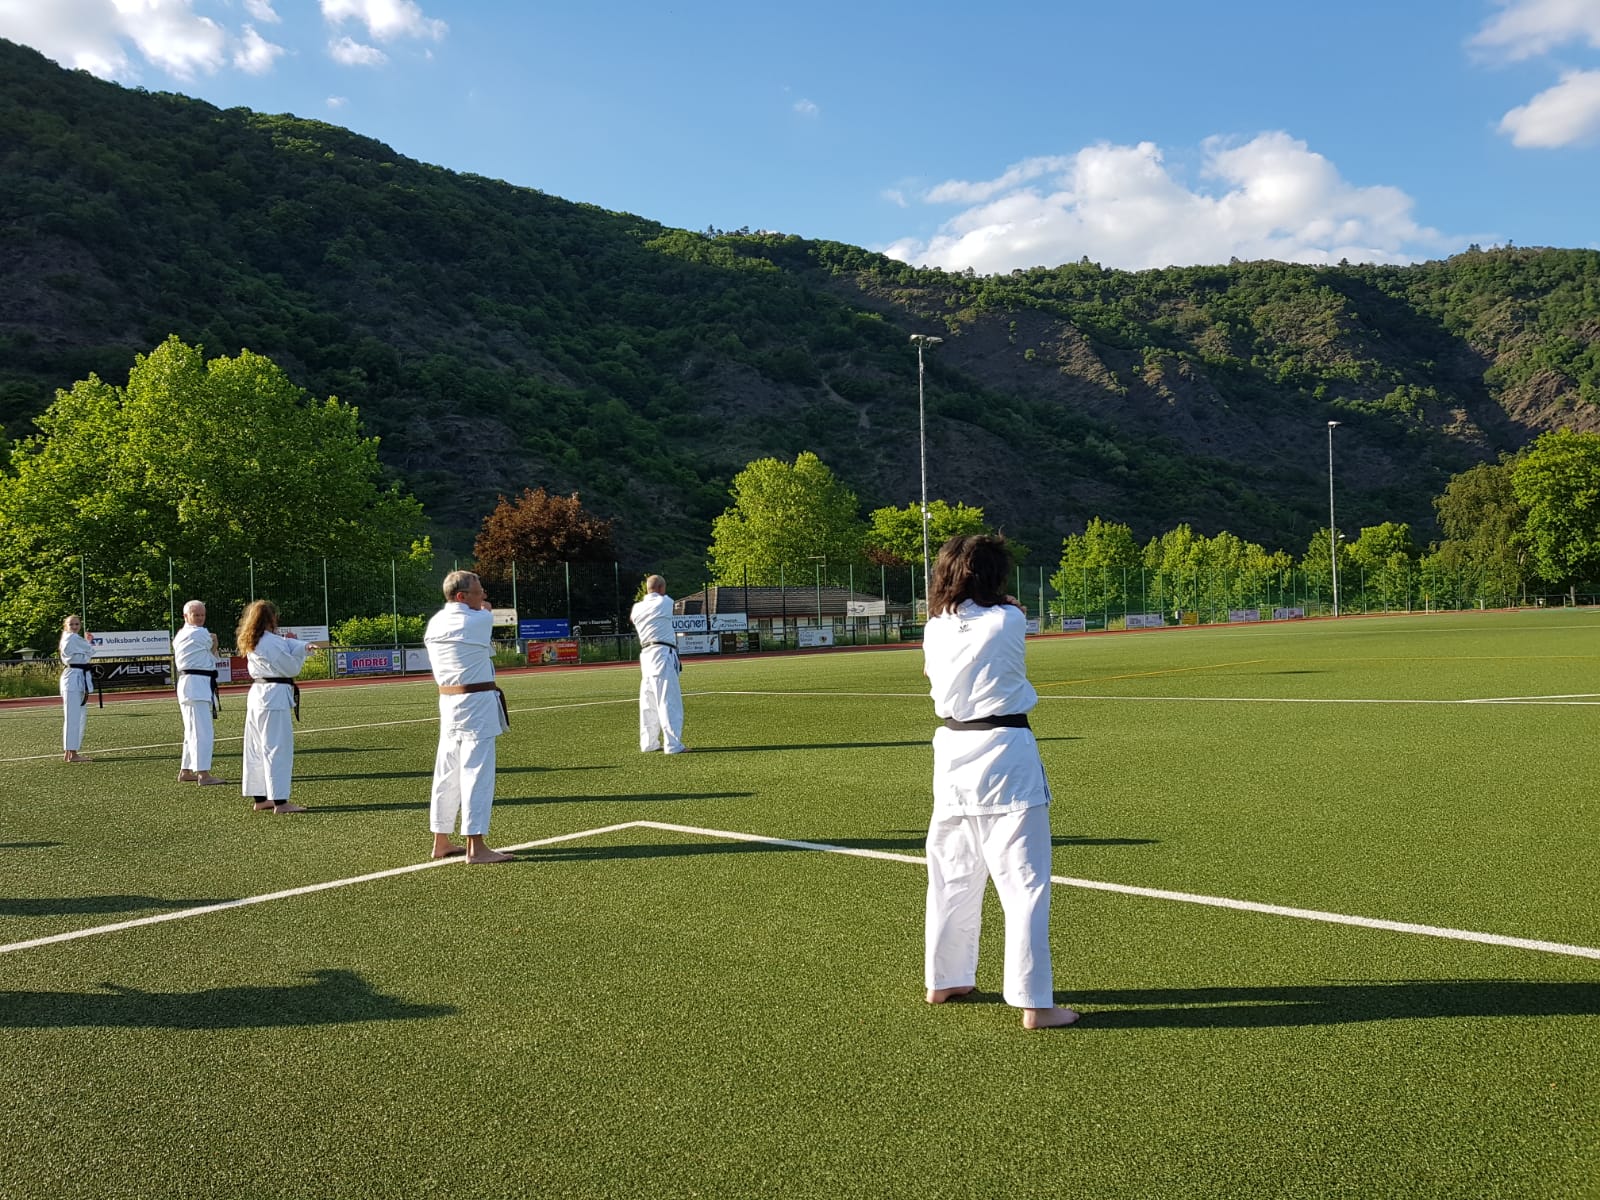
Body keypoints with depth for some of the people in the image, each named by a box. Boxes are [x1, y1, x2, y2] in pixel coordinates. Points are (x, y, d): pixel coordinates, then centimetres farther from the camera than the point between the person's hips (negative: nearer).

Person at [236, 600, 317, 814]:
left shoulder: (251, 643, 13)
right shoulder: (271, 642, -16)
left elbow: (288, 645, 10)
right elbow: (292, 668, -10)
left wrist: (305, 646, -8)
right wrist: (299, 650, 5)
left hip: (257, 695, 10)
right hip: (275, 697, -10)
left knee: (257, 748, 13)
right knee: (278, 748, -7)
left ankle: (259, 799, 21)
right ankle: (280, 802, -7)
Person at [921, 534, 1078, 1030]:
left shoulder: (935, 629, 3)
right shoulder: (1008, 620, -11)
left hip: (952, 755, 6)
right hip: (1004, 755, -6)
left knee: (952, 873, 19)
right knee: (1025, 881, -1)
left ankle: (944, 980, 32)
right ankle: (1034, 1002, 1)